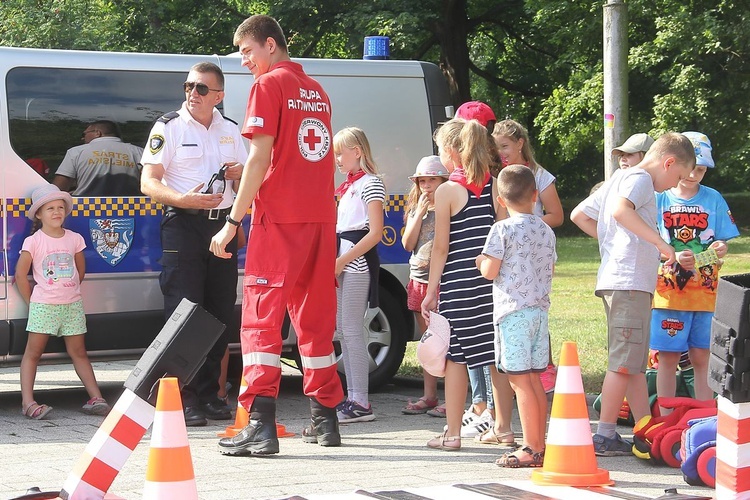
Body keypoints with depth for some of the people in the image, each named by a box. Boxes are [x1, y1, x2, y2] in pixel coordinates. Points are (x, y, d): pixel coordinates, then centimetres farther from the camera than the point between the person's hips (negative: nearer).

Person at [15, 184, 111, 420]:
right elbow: (21, 274, -4)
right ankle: (27, 402, -5)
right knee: (33, 352, -3)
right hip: (43, 306, -3)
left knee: (78, 352, 7)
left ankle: (95, 398, 5)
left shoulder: (74, 239, 5)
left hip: (72, 305, 3)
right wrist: (32, 302, -2)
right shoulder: (33, 242, -7)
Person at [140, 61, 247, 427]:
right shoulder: (169, 127, -1)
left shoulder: (230, 131, 14)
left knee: (220, 312, 5)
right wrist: (184, 200, -25)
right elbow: (149, 183, -7)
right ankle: (185, 399, -8)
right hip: (182, 224, -5)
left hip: (222, 223, 5)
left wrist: (239, 175, -2)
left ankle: (209, 394, 14)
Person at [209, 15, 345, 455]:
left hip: (280, 219, -7)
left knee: (262, 318, -8)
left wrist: (233, 222, -11)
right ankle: (326, 420, 17)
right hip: (321, 218, 7)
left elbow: (260, 158, -11)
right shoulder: (316, 90, 19)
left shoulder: (270, 85, -4)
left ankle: (262, 425, -18)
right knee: (316, 318, 14)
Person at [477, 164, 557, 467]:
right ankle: (539, 445, 13)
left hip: (513, 310, -7)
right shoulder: (546, 231, 10)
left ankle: (532, 449, -7)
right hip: (541, 309, 7)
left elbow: (490, 271, -9)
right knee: (535, 379, 11)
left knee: (519, 379, -6)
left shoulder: (503, 230, -8)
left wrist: (481, 261, 11)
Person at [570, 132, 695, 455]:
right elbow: (621, 211, -30)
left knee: (635, 362, 13)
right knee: (624, 362, -7)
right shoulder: (640, 179, -8)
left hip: (616, 281, 10)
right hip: (630, 282, -10)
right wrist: (661, 243, -29)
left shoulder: (619, 178, 21)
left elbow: (578, 215, 25)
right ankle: (605, 437, -5)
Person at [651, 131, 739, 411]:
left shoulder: (713, 200, 7)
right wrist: (674, 258, -19)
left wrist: (720, 250, -14)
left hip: (706, 292, 1)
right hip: (668, 291, -1)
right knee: (668, 357, 0)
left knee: (702, 357, 3)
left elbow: (723, 243, 9)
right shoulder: (659, 199, 1)